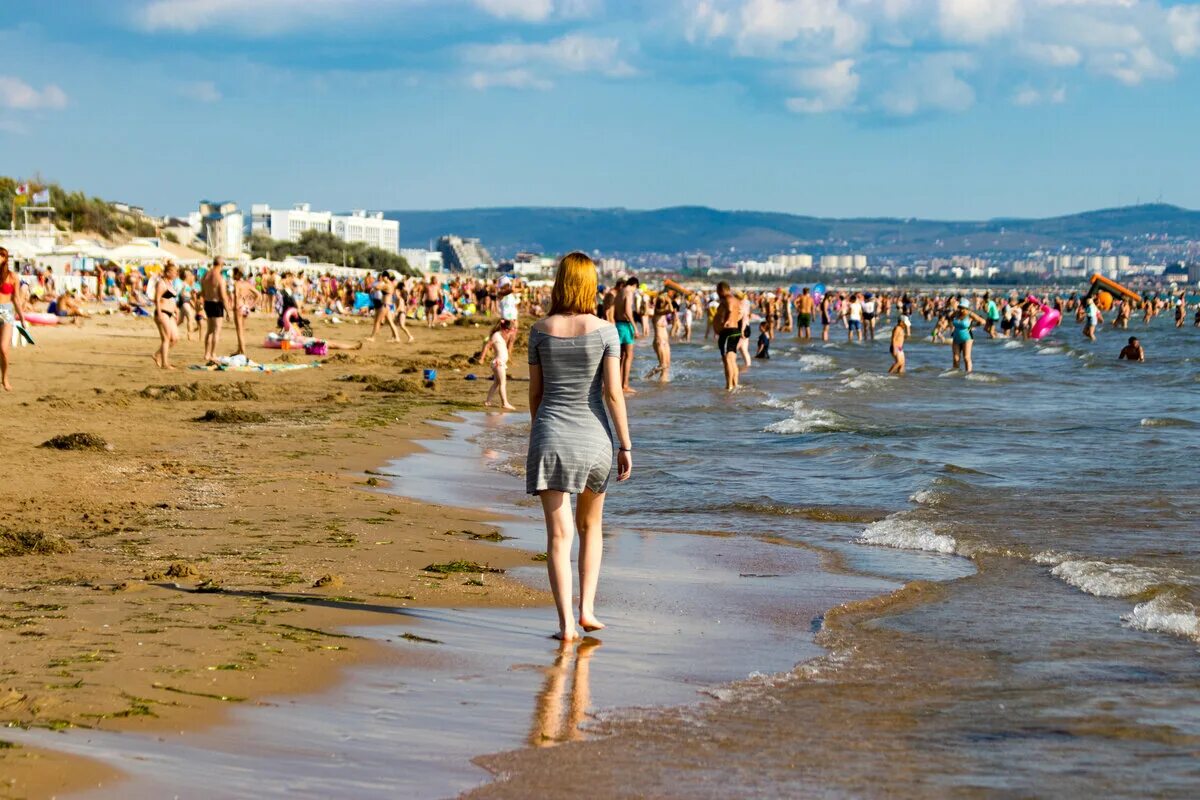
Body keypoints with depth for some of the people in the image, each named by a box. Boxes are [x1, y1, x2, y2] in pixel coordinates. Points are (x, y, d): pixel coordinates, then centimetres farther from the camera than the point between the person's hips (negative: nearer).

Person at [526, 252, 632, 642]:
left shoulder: (541, 330, -1)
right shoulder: (605, 331, -7)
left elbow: (535, 392, 6)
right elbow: (613, 393, -9)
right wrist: (625, 445, -3)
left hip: (550, 436, 0)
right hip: (593, 436, 0)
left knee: (559, 534, -2)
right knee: (590, 525, 21)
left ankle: (566, 623, -9)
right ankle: (587, 609, 15)